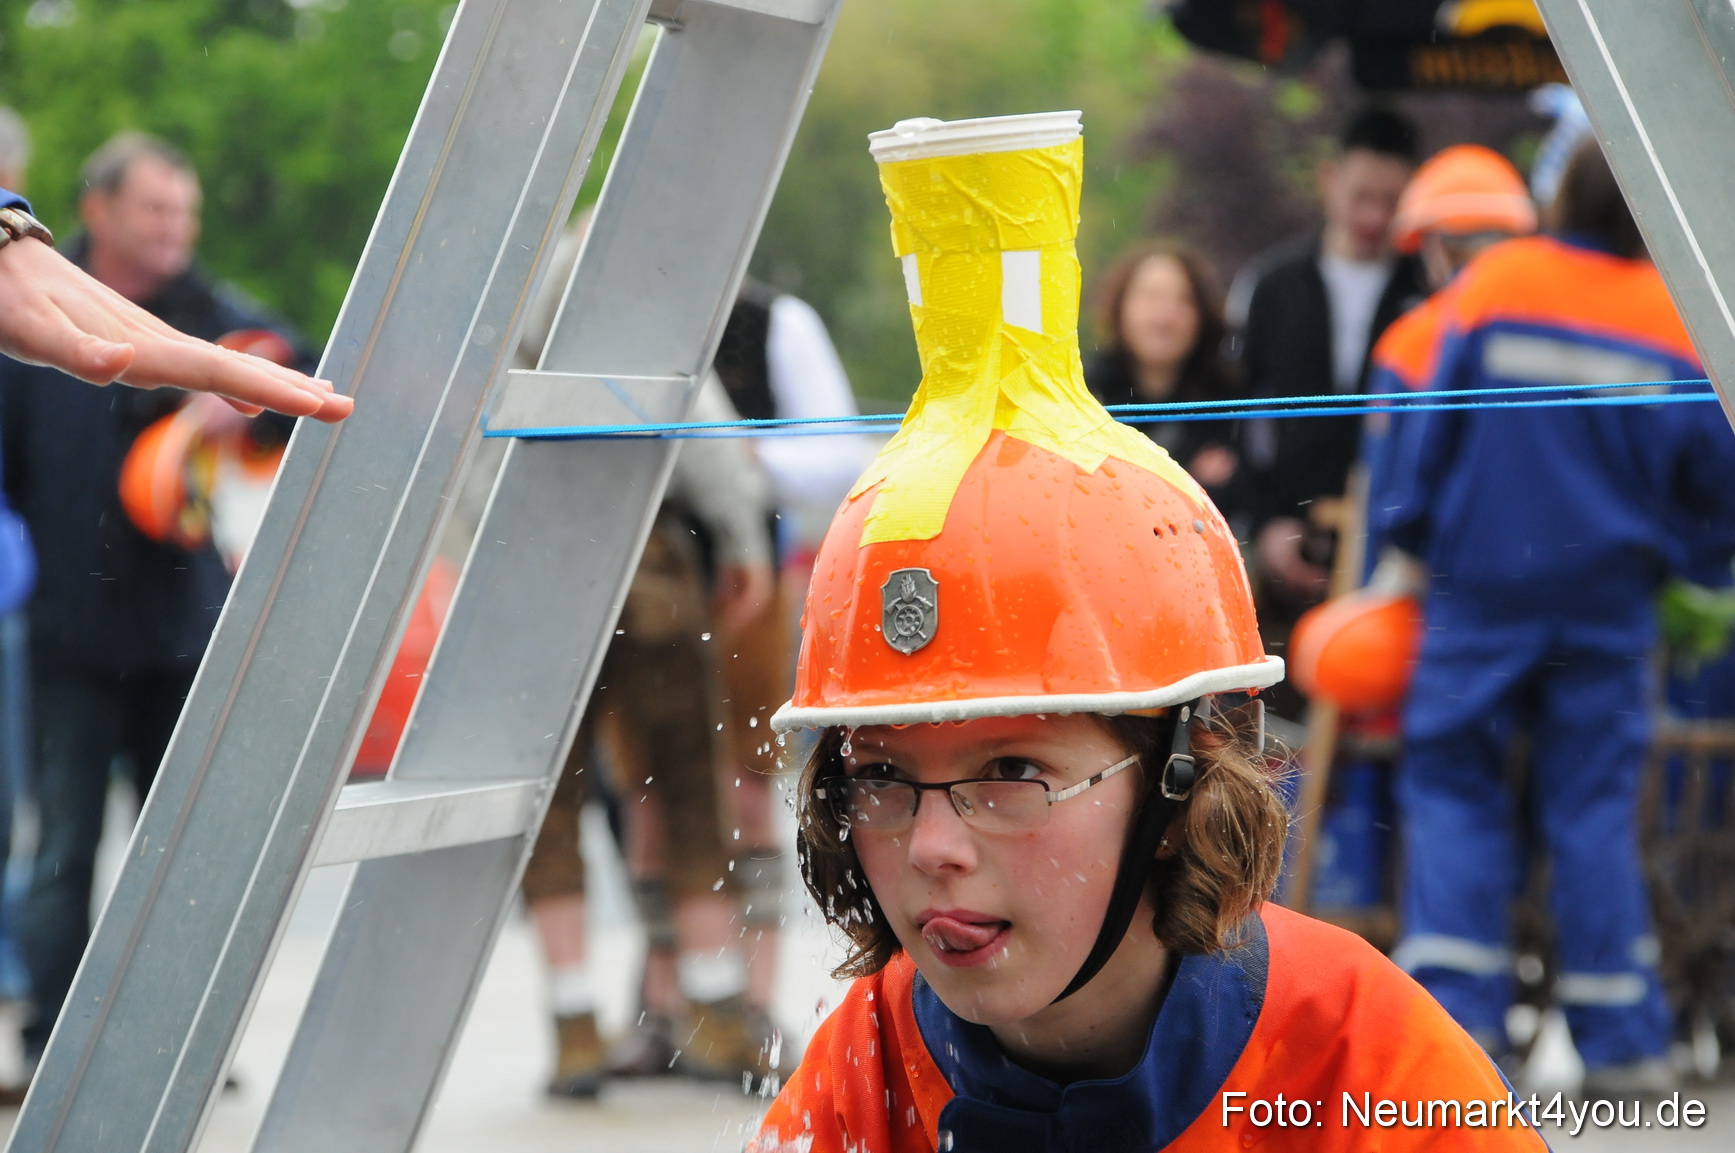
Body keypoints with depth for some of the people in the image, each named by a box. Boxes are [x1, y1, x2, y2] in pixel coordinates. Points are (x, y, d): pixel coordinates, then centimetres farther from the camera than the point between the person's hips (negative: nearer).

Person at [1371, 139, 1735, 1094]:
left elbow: (1430, 433, -3)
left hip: (1481, 584, -1)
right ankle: (1621, 1039, 4)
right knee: (1593, 803, 6)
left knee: (1453, 785, 6)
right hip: (1609, 596, 1)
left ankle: (1453, 1008, -6)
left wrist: (1413, 536, 10)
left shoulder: (1489, 286, -4)